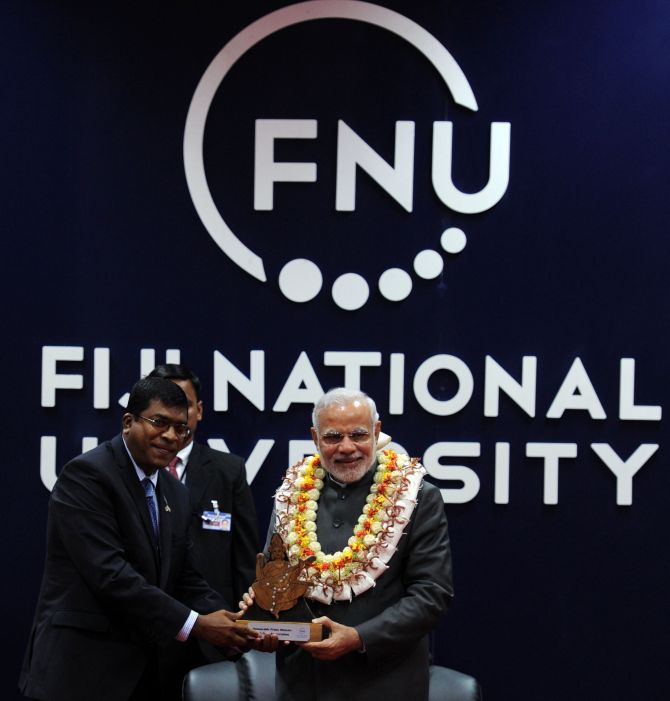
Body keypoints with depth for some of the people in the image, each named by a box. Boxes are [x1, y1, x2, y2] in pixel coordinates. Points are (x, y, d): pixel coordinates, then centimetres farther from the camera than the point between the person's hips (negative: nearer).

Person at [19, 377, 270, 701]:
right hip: (82, 672, -7)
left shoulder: (176, 495, 13)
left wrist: (235, 627, -6)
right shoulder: (86, 475, -12)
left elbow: (187, 579, 11)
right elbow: (109, 573, -20)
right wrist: (193, 624, -19)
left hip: (144, 672, 7)